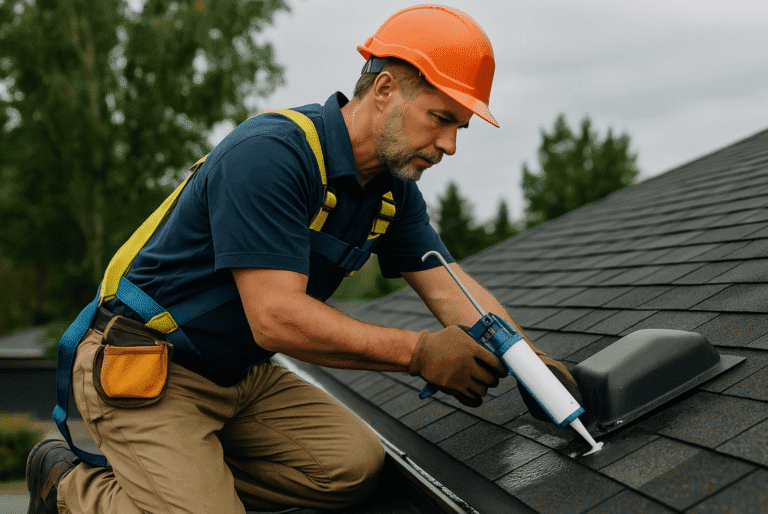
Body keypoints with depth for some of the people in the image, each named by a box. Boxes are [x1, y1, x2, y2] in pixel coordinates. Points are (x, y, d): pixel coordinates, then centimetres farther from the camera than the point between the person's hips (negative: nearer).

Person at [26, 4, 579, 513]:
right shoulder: (270, 153, -26)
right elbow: (277, 318, -31)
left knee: (356, 466, -7)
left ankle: (190, 469, 6)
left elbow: (452, 291, 0)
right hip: (143, 368, -8)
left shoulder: (393, 189, 2)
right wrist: (419, 353, -28)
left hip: (240, 374, 8)